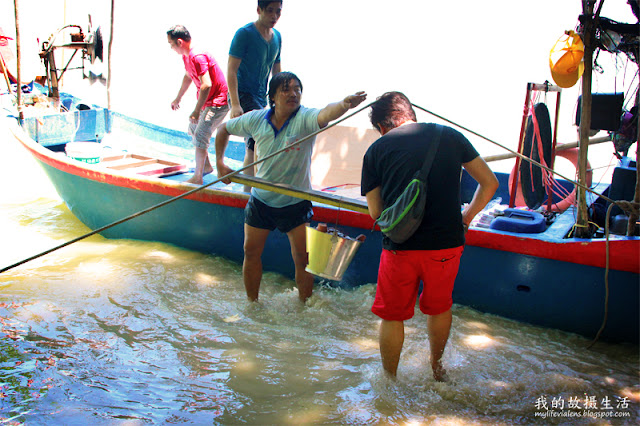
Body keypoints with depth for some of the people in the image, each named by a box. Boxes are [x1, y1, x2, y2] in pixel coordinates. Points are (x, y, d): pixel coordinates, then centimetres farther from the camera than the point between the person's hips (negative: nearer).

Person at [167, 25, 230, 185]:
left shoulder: (198, 57, -24)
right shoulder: (186, 56, 8)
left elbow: (206, 84, -32)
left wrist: (197, 110, -30)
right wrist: (178, 98, 36)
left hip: (217, 102, -11)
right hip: (207, 101, 11)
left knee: (200, 135, -12)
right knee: (193, 128, 20)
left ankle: (197, 177, -5)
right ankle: (206, 166, 32)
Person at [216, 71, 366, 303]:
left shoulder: (305, 118, -18)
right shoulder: (256, 119, -7)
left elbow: (325, 114, -43)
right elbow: (224, 129, 11)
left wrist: (344, 104, -64)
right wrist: (220, 162, 4)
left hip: (296, 203, -3)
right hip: (261, 199, 3)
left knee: (302, 258, -2)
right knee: (251, 252, 10)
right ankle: (252, 303, 31)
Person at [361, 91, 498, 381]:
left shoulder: (376, 150, 1)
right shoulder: (450, 136, 6)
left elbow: (376, 213, 2)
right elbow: (489, 183, 11)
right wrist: (466, 216, 23)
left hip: (400, 248, -2)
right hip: (447, 243, 3)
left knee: (392, 316, 19)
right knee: (439, 308, 26)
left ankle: (389, 380, 33)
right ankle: (436, 367, 47)